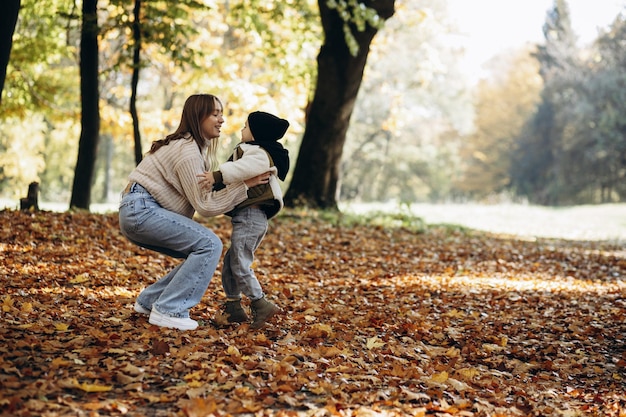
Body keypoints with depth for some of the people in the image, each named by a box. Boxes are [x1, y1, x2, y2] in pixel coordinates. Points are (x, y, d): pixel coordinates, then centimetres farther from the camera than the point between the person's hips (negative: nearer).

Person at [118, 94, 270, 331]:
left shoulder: (193, 146, 17)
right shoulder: (188, 152, -15)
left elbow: (202, 194, 11)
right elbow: (205, 205, -16)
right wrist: (244, 185, -15)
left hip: (138, 213, 10)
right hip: (142, 211, -10)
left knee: (200, 253, 10)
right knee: (209, 245, -16)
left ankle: (149, 301, 14)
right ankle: (167, 311, -14)